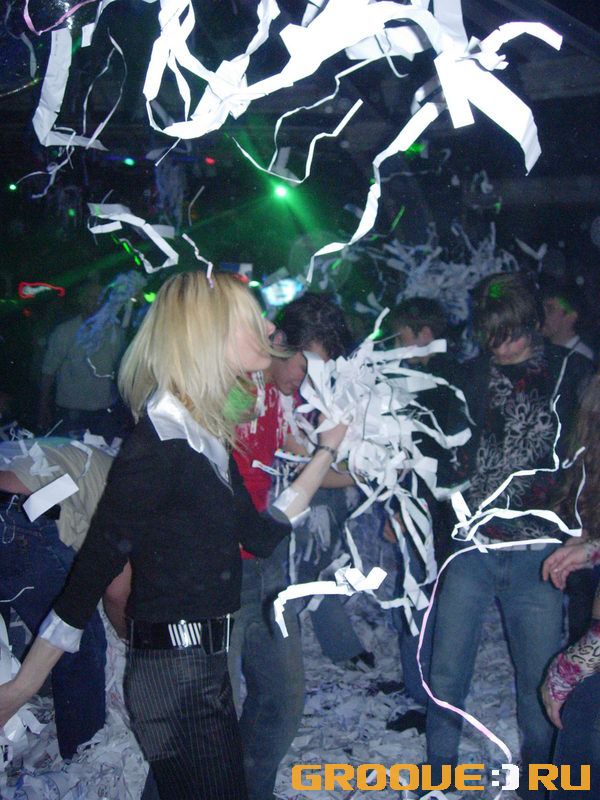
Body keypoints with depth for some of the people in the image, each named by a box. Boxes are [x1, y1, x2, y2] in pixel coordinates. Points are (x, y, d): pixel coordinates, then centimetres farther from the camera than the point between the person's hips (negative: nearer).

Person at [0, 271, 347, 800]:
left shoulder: (206, 434, 9)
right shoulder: (160, 443, -19)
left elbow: (261, 536, 11)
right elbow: (95, 567, -19)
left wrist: (329, 446, 15)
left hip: (205, 666, 9)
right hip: (176, 675, -9)